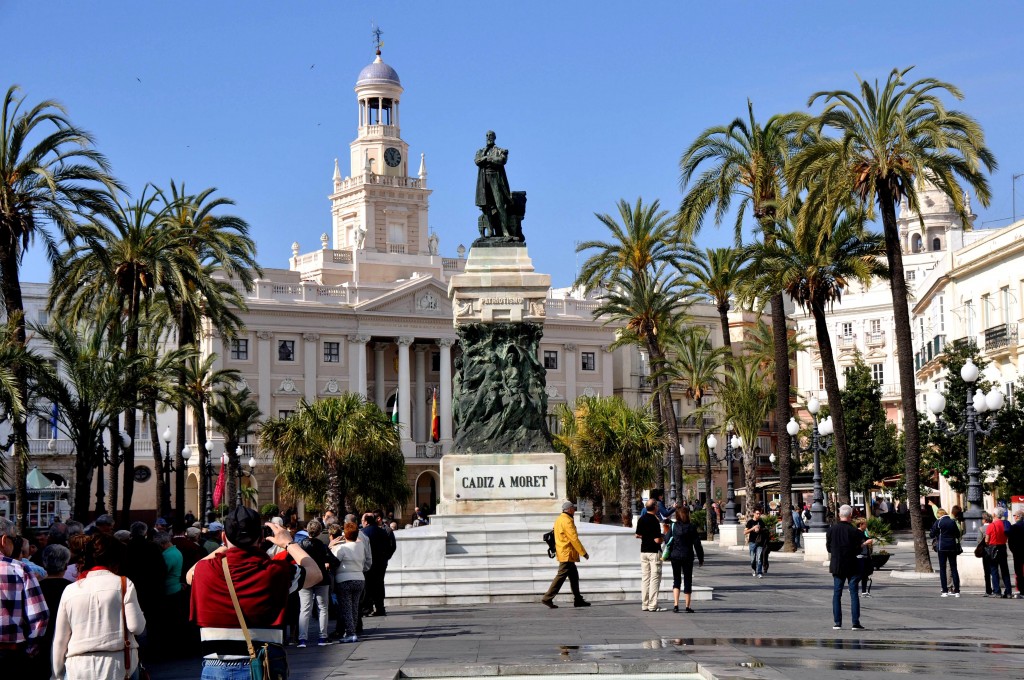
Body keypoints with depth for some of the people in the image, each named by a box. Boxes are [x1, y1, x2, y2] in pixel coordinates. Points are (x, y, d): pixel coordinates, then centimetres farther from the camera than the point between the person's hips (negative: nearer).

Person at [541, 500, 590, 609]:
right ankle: (548, 598, -9)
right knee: (561, 576, -9)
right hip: (567, 554, -10)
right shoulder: (567, 521, -16)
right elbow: (574, 539, -19)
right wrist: (583, 552, -15)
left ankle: (578, 600, 16)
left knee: (574, 576, 13)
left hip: (563, 553, 10)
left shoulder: (559, 519, 15)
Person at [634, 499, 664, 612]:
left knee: (645, 577, 11)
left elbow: (637, 535, 12)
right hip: (654, 552, -7)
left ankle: (644, 604, 12)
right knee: (655, 578, -2)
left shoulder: (641, 520, 5)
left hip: (643, 551, 7)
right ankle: (653, 605, -3)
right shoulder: (655, 521, -18)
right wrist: (663, 538, 0)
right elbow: (657, 540, -20)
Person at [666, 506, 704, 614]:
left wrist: (669, 555, 13)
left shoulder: (673, 526, -3)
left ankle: (675, 605, -2)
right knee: (687, 580, 8)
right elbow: (697, 544, -4)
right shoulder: (691, 528, -7)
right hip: (687, 556, -1)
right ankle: (687, 607, 8)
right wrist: (701, 558, 5)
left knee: (676, 580, 12)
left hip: (675, 556, 1)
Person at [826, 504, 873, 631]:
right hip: (852, 566, -3)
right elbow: (858, 550, -10)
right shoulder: (854, 531, -12)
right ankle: (855, 623, -1)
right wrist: (865, 543, 7)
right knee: (854, 593, 2)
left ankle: (837, 622, 6)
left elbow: (828, 548, 5)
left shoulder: (831, 530, -2)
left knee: (837, 594, 8)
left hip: (837, 566, 3)